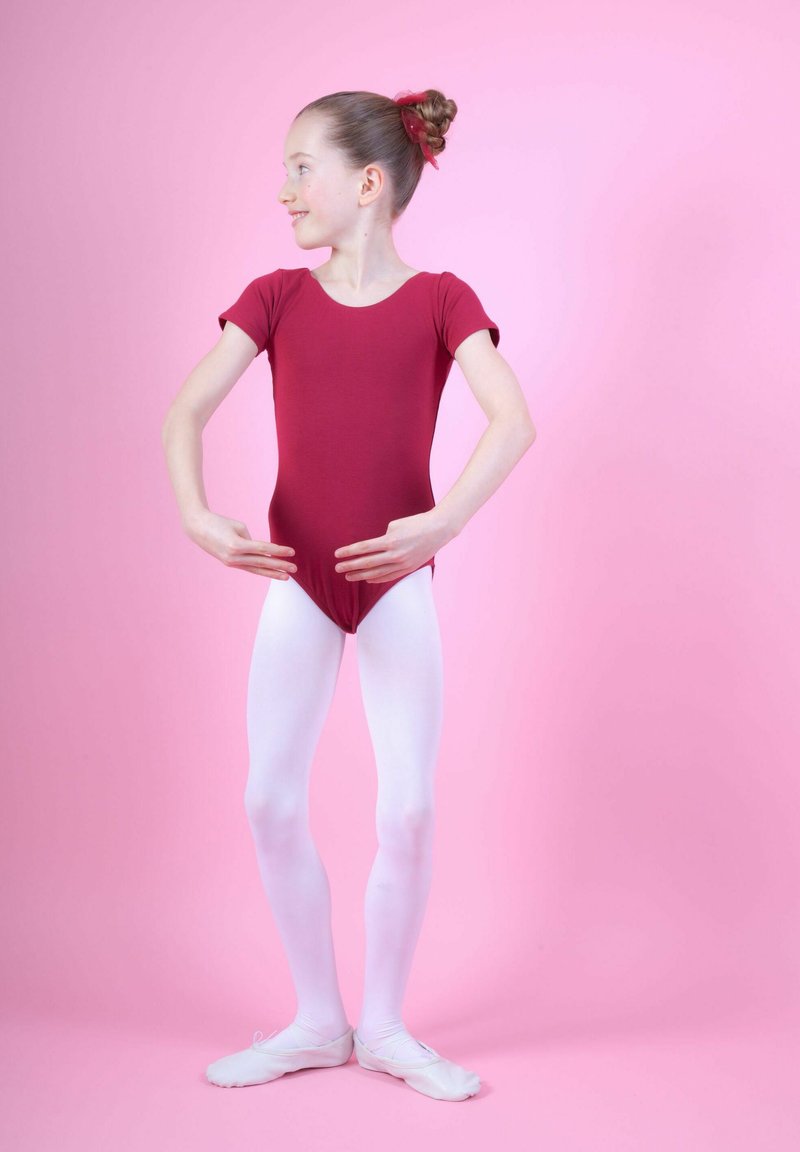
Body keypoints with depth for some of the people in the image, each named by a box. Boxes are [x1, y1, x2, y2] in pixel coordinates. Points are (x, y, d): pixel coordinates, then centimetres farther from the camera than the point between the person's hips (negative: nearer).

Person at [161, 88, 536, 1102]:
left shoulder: (439, 299, -2)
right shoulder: (276, 297, 4)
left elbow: (513, 420, -15)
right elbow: (186, 411, -5)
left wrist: (443, 522, -28)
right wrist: (195, 515, -21)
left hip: (396, 581, -2)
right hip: (296, 579, 2)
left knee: (408, 811, -3)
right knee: (270, 802, 0)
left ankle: (384, 1026, 17)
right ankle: (317, 1021, 19)